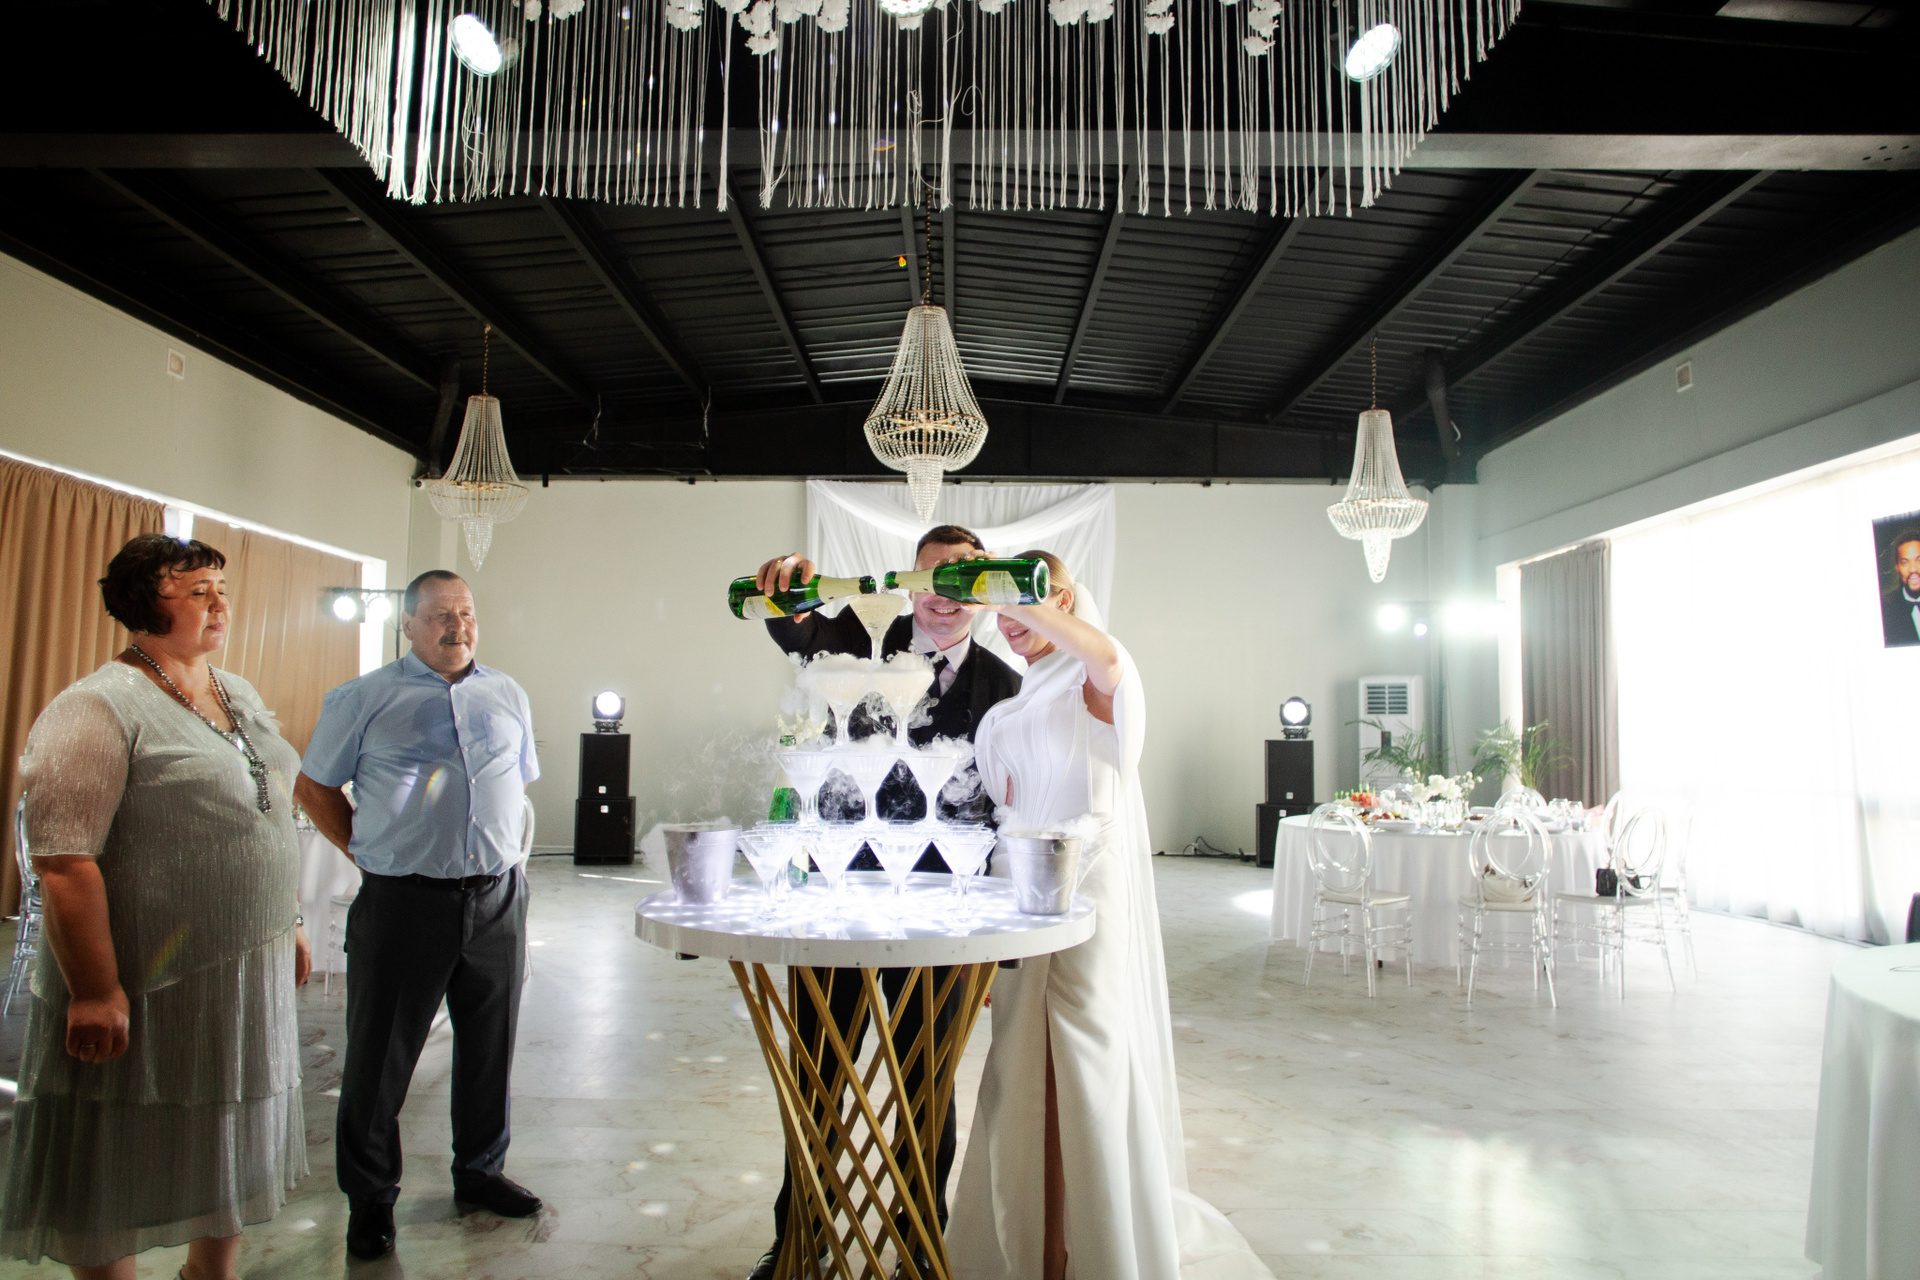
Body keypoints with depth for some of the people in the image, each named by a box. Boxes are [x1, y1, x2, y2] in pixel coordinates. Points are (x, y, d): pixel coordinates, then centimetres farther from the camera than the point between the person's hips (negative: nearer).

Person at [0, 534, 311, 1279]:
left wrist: (289, 923, 17)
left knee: (232, 1152, 21)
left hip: (249, 974, 8)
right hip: (153, 991, -7)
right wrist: (96, 992, -22)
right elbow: (64, 863, -20)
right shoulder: (97, 709, -15)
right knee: (116, 1171, 10)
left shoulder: (241, 696, 10)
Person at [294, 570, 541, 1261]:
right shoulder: (365, 698, 1)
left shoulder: (507, 695, 11)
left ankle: (480, 1171, 32)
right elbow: (313, 785, 6)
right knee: (380, 1055, 6)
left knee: (490, 1045, 14)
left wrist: (501, 852, 11)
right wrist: (367, 854, 0)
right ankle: (369, 1197, 24)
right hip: (402, 900, -3)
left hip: (496, 897, 3)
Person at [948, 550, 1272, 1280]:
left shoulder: (1092, 684, -4)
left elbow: (1105, 655, -30)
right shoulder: (1012, 696, 16)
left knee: (1089, 1069, -5)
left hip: (1091, 884, -6)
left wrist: (1005, 592, -34)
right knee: (1023, 1070, 8)